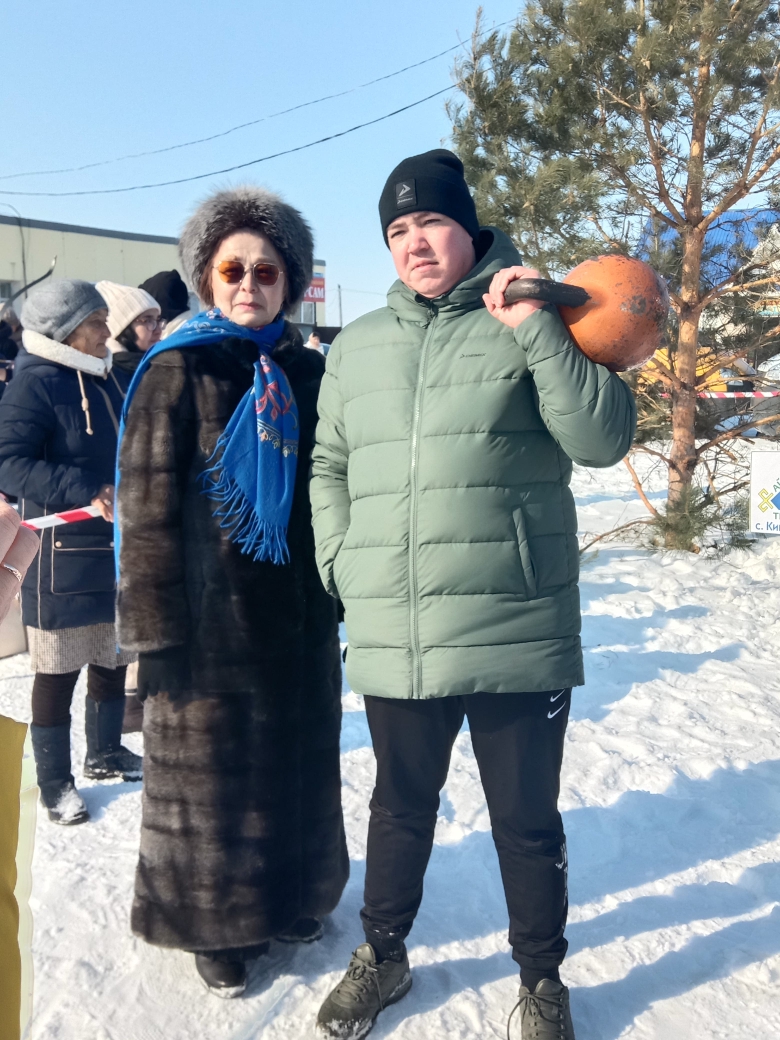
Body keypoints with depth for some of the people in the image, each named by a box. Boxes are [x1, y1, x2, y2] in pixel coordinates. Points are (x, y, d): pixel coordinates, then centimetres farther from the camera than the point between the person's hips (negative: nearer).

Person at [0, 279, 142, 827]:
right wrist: (88, 492, -28)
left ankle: (106, 752, 37)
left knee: (113, 659, 18)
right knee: (59, 670, 6)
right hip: (64, 555, -7)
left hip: (118, 547, 7)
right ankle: (55, 779, 22)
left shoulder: (108, 380, 9)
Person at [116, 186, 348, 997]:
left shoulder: (307, 373, 6)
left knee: (298, 765, 17)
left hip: (299, 617, 5)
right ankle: (218, 922, 32)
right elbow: (146, 509, -11)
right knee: (210, 774, 10)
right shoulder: (176, 371, -7)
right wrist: (154, 628, -14)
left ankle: (292, 894, 40)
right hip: (211, 621, -4)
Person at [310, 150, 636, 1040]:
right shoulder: (357, 346, 11)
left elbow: (604, 437, -10)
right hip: (391, 641, 4)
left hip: (517, 638, -3)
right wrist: (341, 561, 5)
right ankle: (382, 957, 46)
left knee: (527, 821, 14)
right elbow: (329, 466, 17)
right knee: (400, 806, 22)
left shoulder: (530, 322, 0)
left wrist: (535, 329, -17)